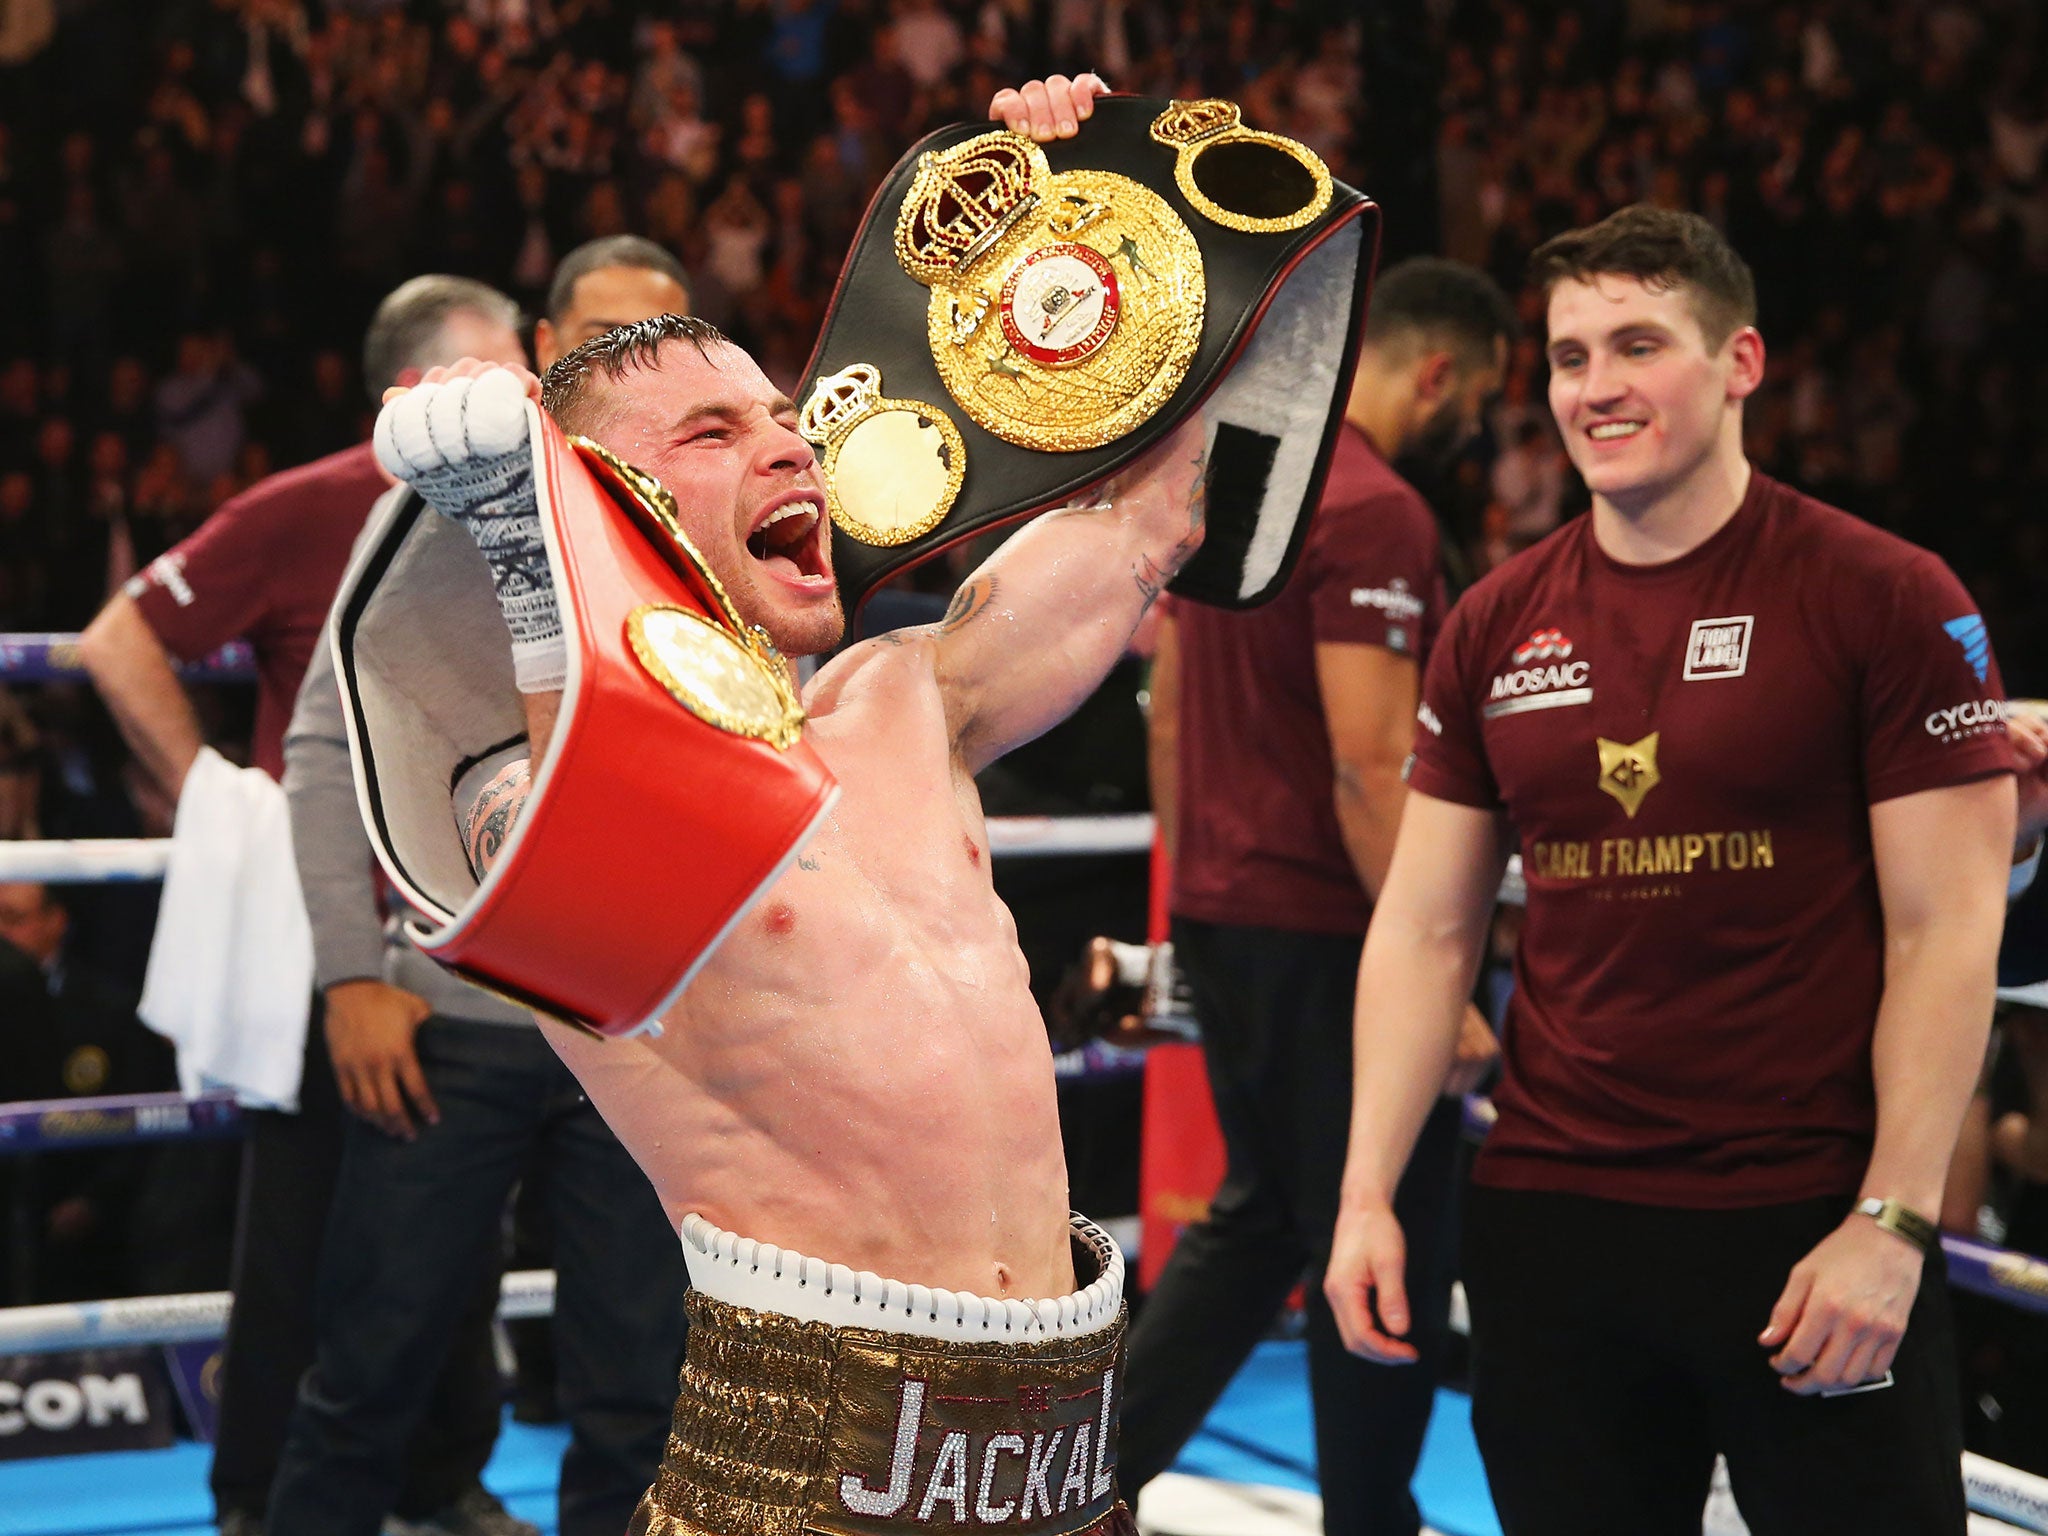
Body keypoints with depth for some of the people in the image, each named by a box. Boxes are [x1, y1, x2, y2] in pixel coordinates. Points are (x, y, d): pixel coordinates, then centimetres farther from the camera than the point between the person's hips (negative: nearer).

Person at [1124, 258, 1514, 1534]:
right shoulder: (1375, 513, -17)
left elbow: (1168, 710, 16)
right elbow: (1370, 770, -23)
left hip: (1224, 917, 9)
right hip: (1328, 935, -9)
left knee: (1260, 1219, 20)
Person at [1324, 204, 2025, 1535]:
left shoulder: (1889, 601, -5)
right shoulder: (1496, 627, 7)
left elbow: (1947, 934, -7)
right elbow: (1423, 932, 9)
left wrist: (1893, 1224, -13)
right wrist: (1368, 1196, 1)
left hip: (1807, 1222, -4)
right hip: (1547, 1224, 4)